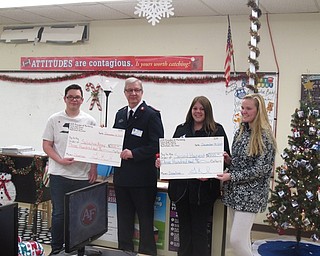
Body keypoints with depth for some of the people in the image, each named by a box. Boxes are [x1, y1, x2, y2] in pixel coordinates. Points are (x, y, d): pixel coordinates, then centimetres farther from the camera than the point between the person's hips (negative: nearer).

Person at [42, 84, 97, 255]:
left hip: (83, 175, 1)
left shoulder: (89, 121, 4)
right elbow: (46, 145, 0)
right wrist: (60, 160, -14)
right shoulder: (54, 119, 2)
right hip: (59, 174, -1)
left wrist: (93, 168, -3)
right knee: (59, 213, 6)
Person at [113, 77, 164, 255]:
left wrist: (134, 153, -19)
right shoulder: (120, 114, 13)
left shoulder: (151, 114, -8)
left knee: (146, 219, 5)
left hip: (142, 177, -6)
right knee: (124, 219, 17)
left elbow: (157, 145, -15)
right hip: (122, 175, 7)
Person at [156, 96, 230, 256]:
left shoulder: (217, 130, 0)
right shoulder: (181, 129, 12)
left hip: (203, 188, -4)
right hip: (181, 187, 4)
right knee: (184, 229, 14)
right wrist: (162, 162, -6)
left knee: (199, 231, 4)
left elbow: (225, 157, -5)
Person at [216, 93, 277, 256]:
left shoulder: (265, 136, -12)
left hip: (250, 194, -7)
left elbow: (261, 169, -16)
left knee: (236, 240, -10)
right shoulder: (240, 132, 10)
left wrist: (232, 176, -19)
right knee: (241, 240, 13)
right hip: (233, 191, 7)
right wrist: (228, 160, -2)